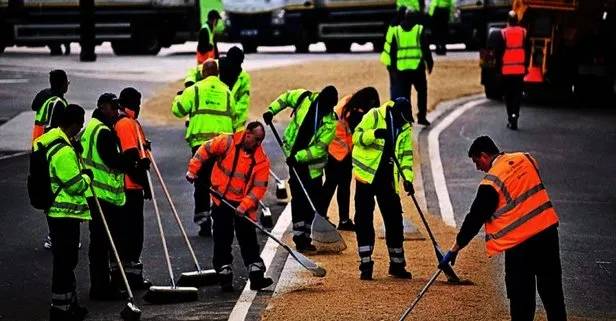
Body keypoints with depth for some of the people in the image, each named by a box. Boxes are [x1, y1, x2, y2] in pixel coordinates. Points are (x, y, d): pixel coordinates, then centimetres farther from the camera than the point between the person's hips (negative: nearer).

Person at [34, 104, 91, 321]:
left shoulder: (48, 139, 8)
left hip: (55, 211, 10)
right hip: (65, 213, -10)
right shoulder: (64, 152, -24)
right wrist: (87, 176, -3)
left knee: (66, 259, 19)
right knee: (65, 260, -3)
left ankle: (69, 302, 29)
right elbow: (76, 185, -21)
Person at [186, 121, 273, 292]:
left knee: (248, 238, -2)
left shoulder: (262, 160, -10)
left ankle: (256, 276, -3)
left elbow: (259, 187, -12)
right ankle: (224, 276, 9)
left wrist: (244, 205, -22)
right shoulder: (227, 142, -12)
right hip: (222, 200, -1)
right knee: (222, 239, 3)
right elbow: (205, 150, 0)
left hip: (244, 205, 1)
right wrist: (193, 170, -2)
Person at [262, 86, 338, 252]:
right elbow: (286, 97, 14)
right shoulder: (304, 98, -8)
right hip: (294, 158, -1)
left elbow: (320, 148, -16)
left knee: (312, 202, 4)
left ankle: (304, 238, 15)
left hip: (312, 163, 1)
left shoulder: (331, 121, -12)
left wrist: (299, 157, -25)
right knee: (299, 198, -4)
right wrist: (271, 110, 2)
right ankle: (300, 237, -2)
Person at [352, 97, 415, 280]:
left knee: (394, 220, 5)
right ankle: (366, 265, 5)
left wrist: (408, 178, -5)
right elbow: (357, 137, -13)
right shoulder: (374, 116, -8)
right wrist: (374, 134, -32)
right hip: (367, 175, -4)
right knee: (364, 220, -2)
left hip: (388, 179, 4)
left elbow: (406, 155, 8)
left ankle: (397, 265, 18)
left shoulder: (405, 128, 6)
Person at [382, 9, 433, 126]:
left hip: (401, 68, 2)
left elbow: (390, 50, 4)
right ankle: (421, 116, 10)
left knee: (403, 94, 8)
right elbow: (426, 48, -1)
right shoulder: (419, 30, -2)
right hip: (417, 67, -1)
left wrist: (391, 67, 9)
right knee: (422, 91, 14)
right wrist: (429, 62, 9)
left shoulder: (395, 31, 4)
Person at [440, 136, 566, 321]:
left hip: (519, 243, -6)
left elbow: (475, 218, -7)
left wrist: (455, 248, 2)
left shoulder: (491, 182, -12)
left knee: (520, 296, 5)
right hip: (548, 229, 6)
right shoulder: (526, 159, 4)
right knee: (551, 288, 15)